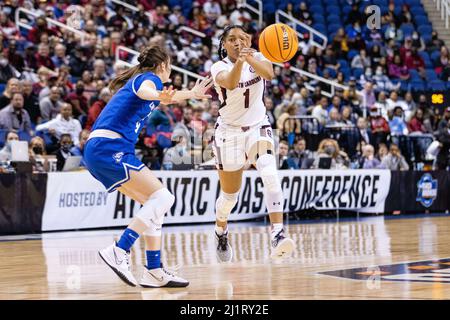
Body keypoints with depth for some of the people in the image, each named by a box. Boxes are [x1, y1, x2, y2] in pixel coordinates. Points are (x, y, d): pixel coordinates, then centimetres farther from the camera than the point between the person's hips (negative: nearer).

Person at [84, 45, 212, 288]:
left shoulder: (137, 78, 28)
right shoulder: (150, 77, 1)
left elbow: (164, 98, 50)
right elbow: (144, 91, -27)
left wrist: (191, 93, 64)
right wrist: (160, 96, -49)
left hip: (97, 150, 10)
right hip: (110, 148, -10)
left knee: (155, 203, 11)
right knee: (162, 197, -13)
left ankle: (154, 272, 7)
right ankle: (119, 251, -21)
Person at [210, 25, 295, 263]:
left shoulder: (257, 58, -7)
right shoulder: (219, 67, -12)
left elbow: (269, 74, -32)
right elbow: (230, 83, -37)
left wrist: (250, 58, -53)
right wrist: (239, 61, -58)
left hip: (258, 128, 1)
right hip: (229, 132, 0)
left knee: (270, 173, -29)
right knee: (230, 195, 10)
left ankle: (277, 234, -39)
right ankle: (220, 232, 42)